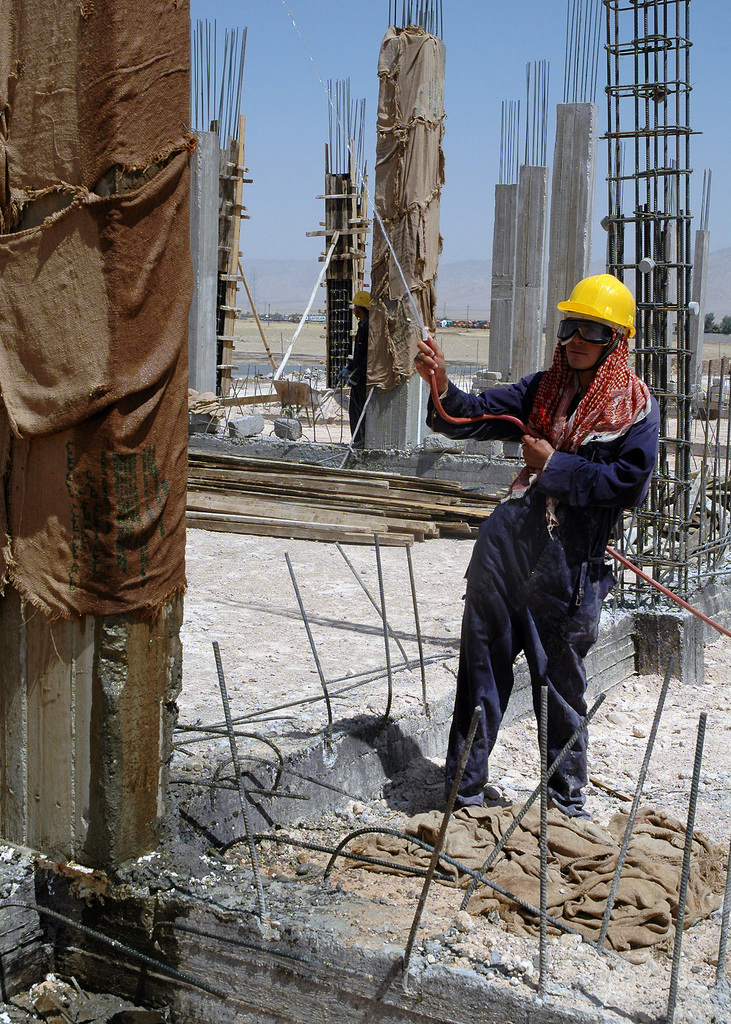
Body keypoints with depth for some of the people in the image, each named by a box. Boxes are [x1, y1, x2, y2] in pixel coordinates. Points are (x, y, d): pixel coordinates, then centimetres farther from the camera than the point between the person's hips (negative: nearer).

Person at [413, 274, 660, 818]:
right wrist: (442, 388, -15)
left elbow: (632, 483, -11)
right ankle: (465, 790, 19)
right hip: (508, 538, 4)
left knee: (561, 680, 9)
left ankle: (568, 797, 29)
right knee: (482, 666, 6)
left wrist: (555, 465, -11)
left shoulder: (636, 405, -1)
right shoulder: (543, 388, 12)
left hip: (571, 560, -3)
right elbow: (479, 415, 5)